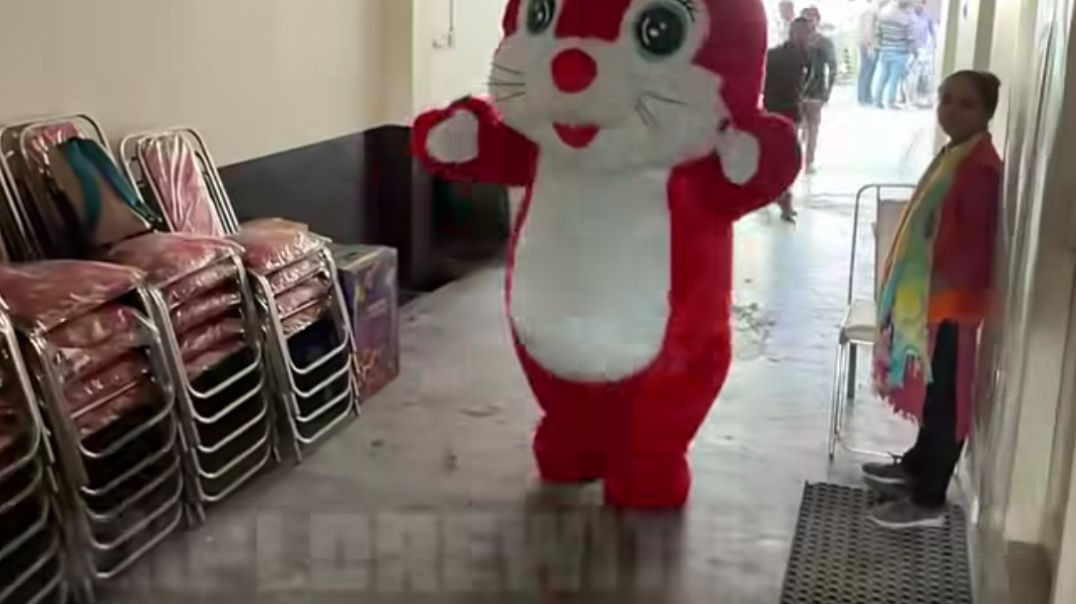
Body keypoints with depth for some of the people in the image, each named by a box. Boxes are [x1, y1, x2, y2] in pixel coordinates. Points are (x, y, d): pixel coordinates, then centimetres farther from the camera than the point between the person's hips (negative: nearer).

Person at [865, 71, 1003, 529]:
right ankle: (916, 465, 38)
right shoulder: (955, 153, 12)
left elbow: (978, 243, -23)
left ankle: (929, 500, 6)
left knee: (945, 398, -2)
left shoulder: (981, 167, -19)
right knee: (930, 391, 22)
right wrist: (912, 285, 14)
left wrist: (936, 285, -23)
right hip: (930, 295, 10)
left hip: (951, 300, -10)